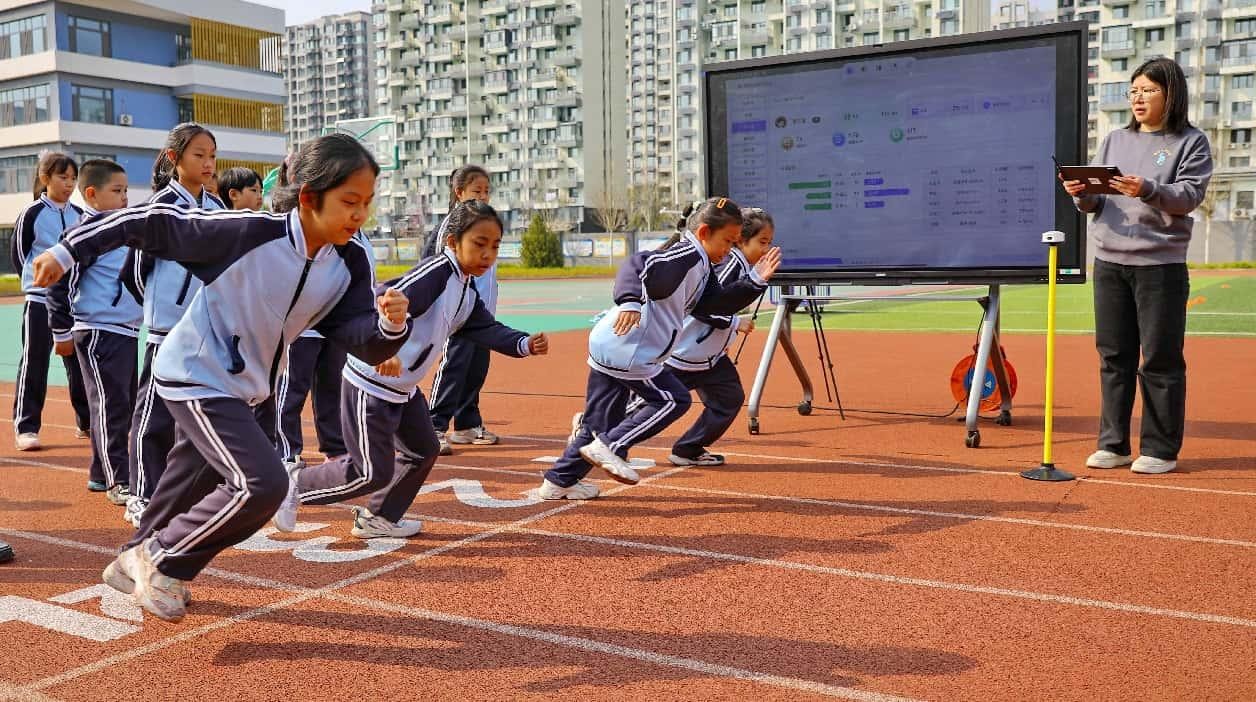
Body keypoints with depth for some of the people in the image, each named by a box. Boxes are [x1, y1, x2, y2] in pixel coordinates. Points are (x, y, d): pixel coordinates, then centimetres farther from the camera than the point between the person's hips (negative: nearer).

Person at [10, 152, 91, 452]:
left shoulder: (79, 215, 8)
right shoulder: (32, 214, -5)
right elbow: (18, 255, 0)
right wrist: (40, 280, 0)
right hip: (40, 300, -4)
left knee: (79, 362, 9)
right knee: (34, 363, -2)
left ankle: (86, 422, 19)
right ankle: (26, 428, 4)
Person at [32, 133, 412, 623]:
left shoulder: (350, 263, -10)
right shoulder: (248, 232, -27)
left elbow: (360, 338, -13)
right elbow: (153, 223, -19)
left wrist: (390, 325, -35)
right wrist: (68, 251, -13)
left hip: (243, 389, 8)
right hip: (196, 378, -7)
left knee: (192, 486, 23)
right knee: (261, 485, -19)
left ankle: (135, 563, 48)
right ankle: (163, 559, 4)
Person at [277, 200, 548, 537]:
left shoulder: (468, 294, 8)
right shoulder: (436, 270, -22)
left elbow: (489, 330, 5)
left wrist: (525, 344, -13)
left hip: (404, 388, 10)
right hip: (371, 382, -10)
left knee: (424, 451, 17)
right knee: (374, 472, -4)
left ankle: (379, 519, 32)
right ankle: (297, 486, 16)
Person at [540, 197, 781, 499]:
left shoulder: (700, 267, 17)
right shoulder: (687, 254, -14)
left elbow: (719, 303, 15)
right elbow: (636, 265, -28)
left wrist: (755, 281, 6)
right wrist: (629, 301, -43)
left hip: (607, 348, 10)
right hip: (626, 351, -10)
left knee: (604, 419, 16)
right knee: (673, 399, 1)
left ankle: (560, 481, 24)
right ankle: (609, 446, -1)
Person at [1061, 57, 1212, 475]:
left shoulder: (1192, 142, 3)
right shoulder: (1115, 141, 15)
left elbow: (1190, 196, -10)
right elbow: (1096, 203, 13)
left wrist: (1147, 190, -27)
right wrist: (1082, 194, -9)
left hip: (1161, 265, -4)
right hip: (1109, 262, 4)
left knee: (1161, 359, 0)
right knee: (1114, 357, 7)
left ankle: (1160, 450, 8)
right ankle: (1113, 445, 15)